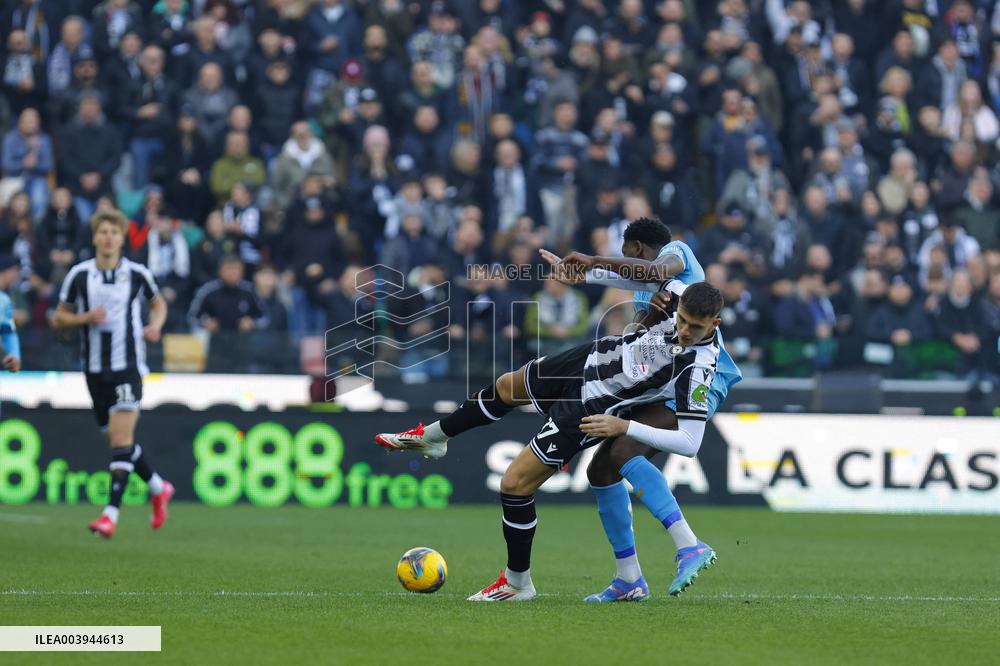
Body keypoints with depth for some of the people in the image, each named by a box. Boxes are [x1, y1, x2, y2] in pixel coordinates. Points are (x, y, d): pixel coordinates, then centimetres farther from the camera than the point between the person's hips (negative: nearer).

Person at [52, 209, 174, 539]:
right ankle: (158, 488, 33)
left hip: (128, 366, -3)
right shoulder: (79, 274, 0)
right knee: (117, 440, 10)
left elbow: (158, 303, 18)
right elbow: (58, 318, 7)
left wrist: (155, 325, -3)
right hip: (95, 368, 3)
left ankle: (111, 512, -17)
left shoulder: (137, 273, -1)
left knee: (122, 437, -15)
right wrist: (85, 317, -12)